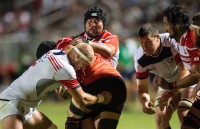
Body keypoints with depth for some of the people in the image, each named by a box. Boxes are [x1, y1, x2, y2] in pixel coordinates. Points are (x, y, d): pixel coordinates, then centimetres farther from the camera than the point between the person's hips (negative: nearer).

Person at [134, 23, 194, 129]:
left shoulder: (172, 42, -33)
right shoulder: (140, 59, -17)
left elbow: (185, 70, -35)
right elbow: (142, 88, -11)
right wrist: (144, 102, -35)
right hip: (168, 83, 5)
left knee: (184, 114, -25)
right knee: (160, 117, -11)